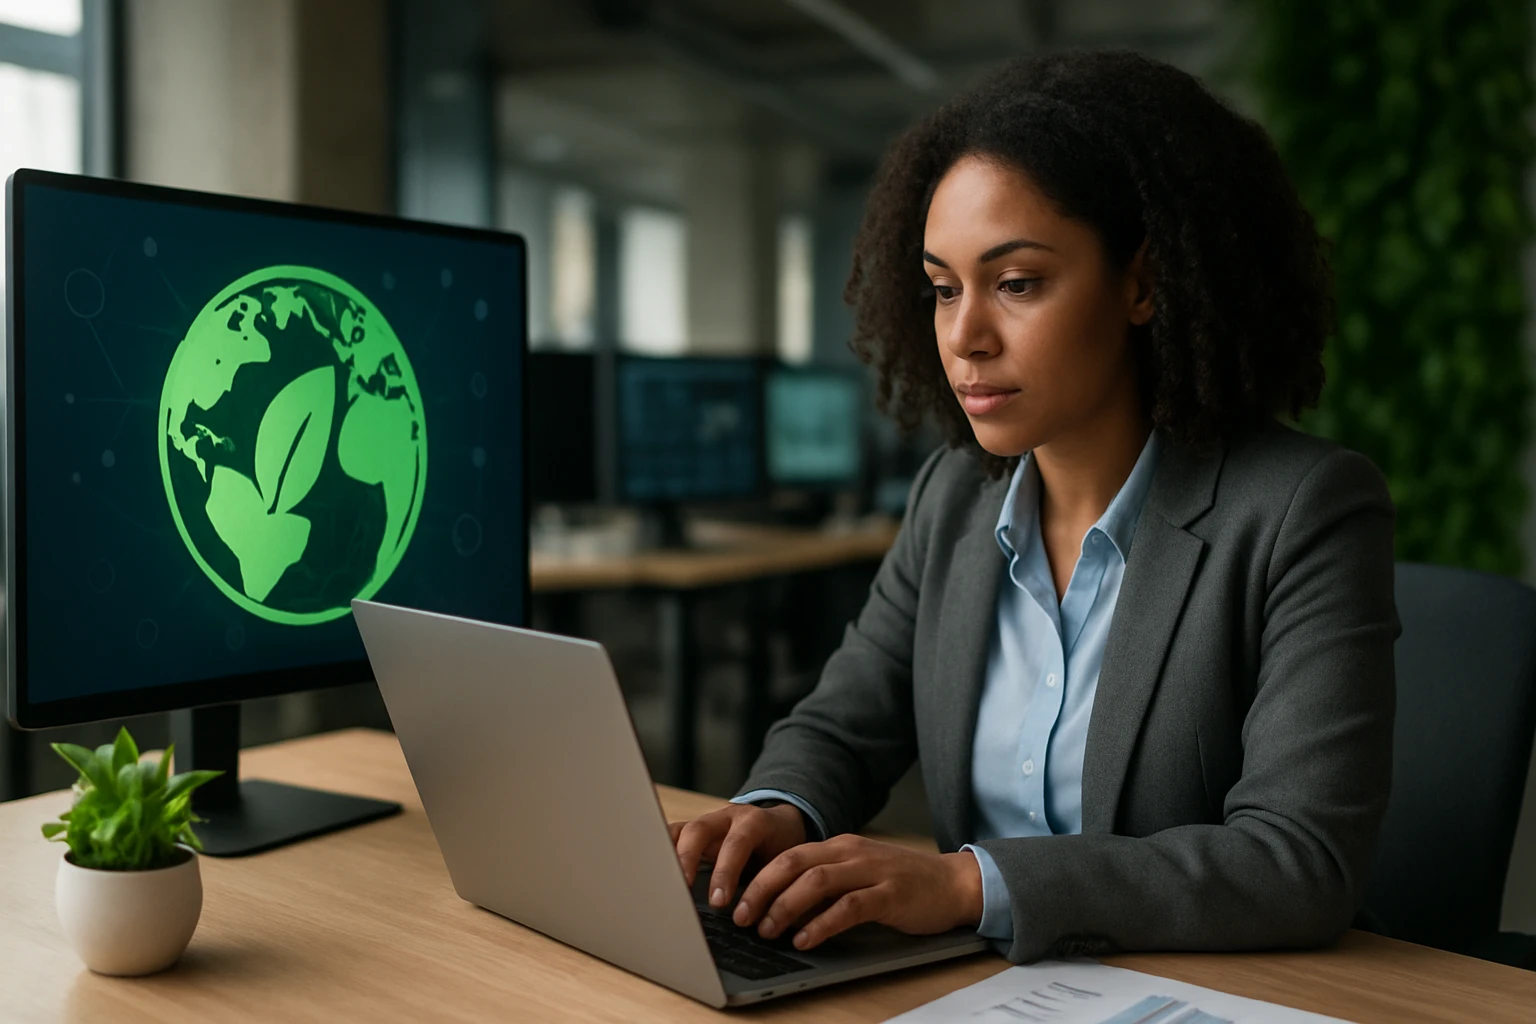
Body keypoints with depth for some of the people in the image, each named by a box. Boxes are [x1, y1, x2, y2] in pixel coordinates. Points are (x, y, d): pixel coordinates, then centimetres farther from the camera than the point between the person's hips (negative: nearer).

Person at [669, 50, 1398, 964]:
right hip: (981, 991, 5)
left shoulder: (1308, 513, -13)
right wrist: (776, 814, -12)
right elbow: (842, 726, 10)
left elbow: (1304, 864, -20)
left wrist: (970, 883, -29)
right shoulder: (955, 495, 4)